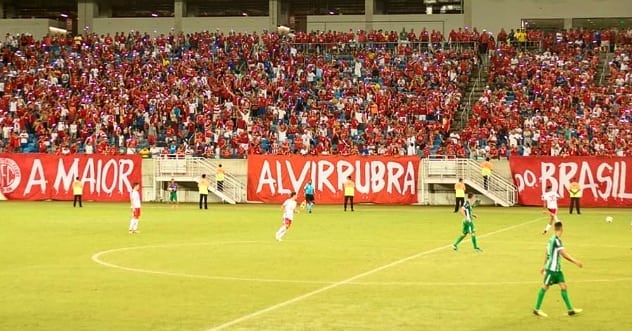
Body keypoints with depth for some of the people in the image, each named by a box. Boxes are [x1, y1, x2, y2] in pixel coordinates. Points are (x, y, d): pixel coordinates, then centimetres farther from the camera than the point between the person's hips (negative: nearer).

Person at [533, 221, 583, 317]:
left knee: (563, 286, 5)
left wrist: (544, 266, 24)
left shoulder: (552, 239, 9)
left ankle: (570, 309, 5)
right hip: (552, 268, -9)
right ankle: (537, 309, 9)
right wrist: (575, 261, -20)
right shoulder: (557, 240, -19)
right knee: (545, 287, 0)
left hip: (557, 269, 9)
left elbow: (547, 253, 17)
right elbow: (564, 254, -23)